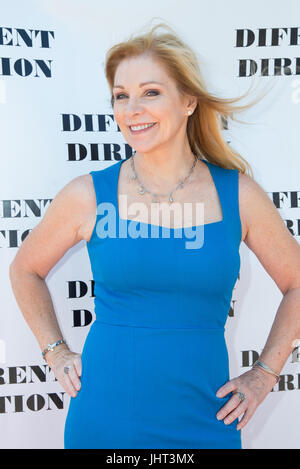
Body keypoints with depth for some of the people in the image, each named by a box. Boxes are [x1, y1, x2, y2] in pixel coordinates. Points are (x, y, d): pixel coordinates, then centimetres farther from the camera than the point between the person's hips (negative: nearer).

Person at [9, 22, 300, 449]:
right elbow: (25, 270, 8)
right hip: (104, 423, 0)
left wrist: (264, 375, 2)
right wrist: (56, 352, 2)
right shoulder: (88, 195, -8)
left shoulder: (238, 195, -7)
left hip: (204, 425, 1)